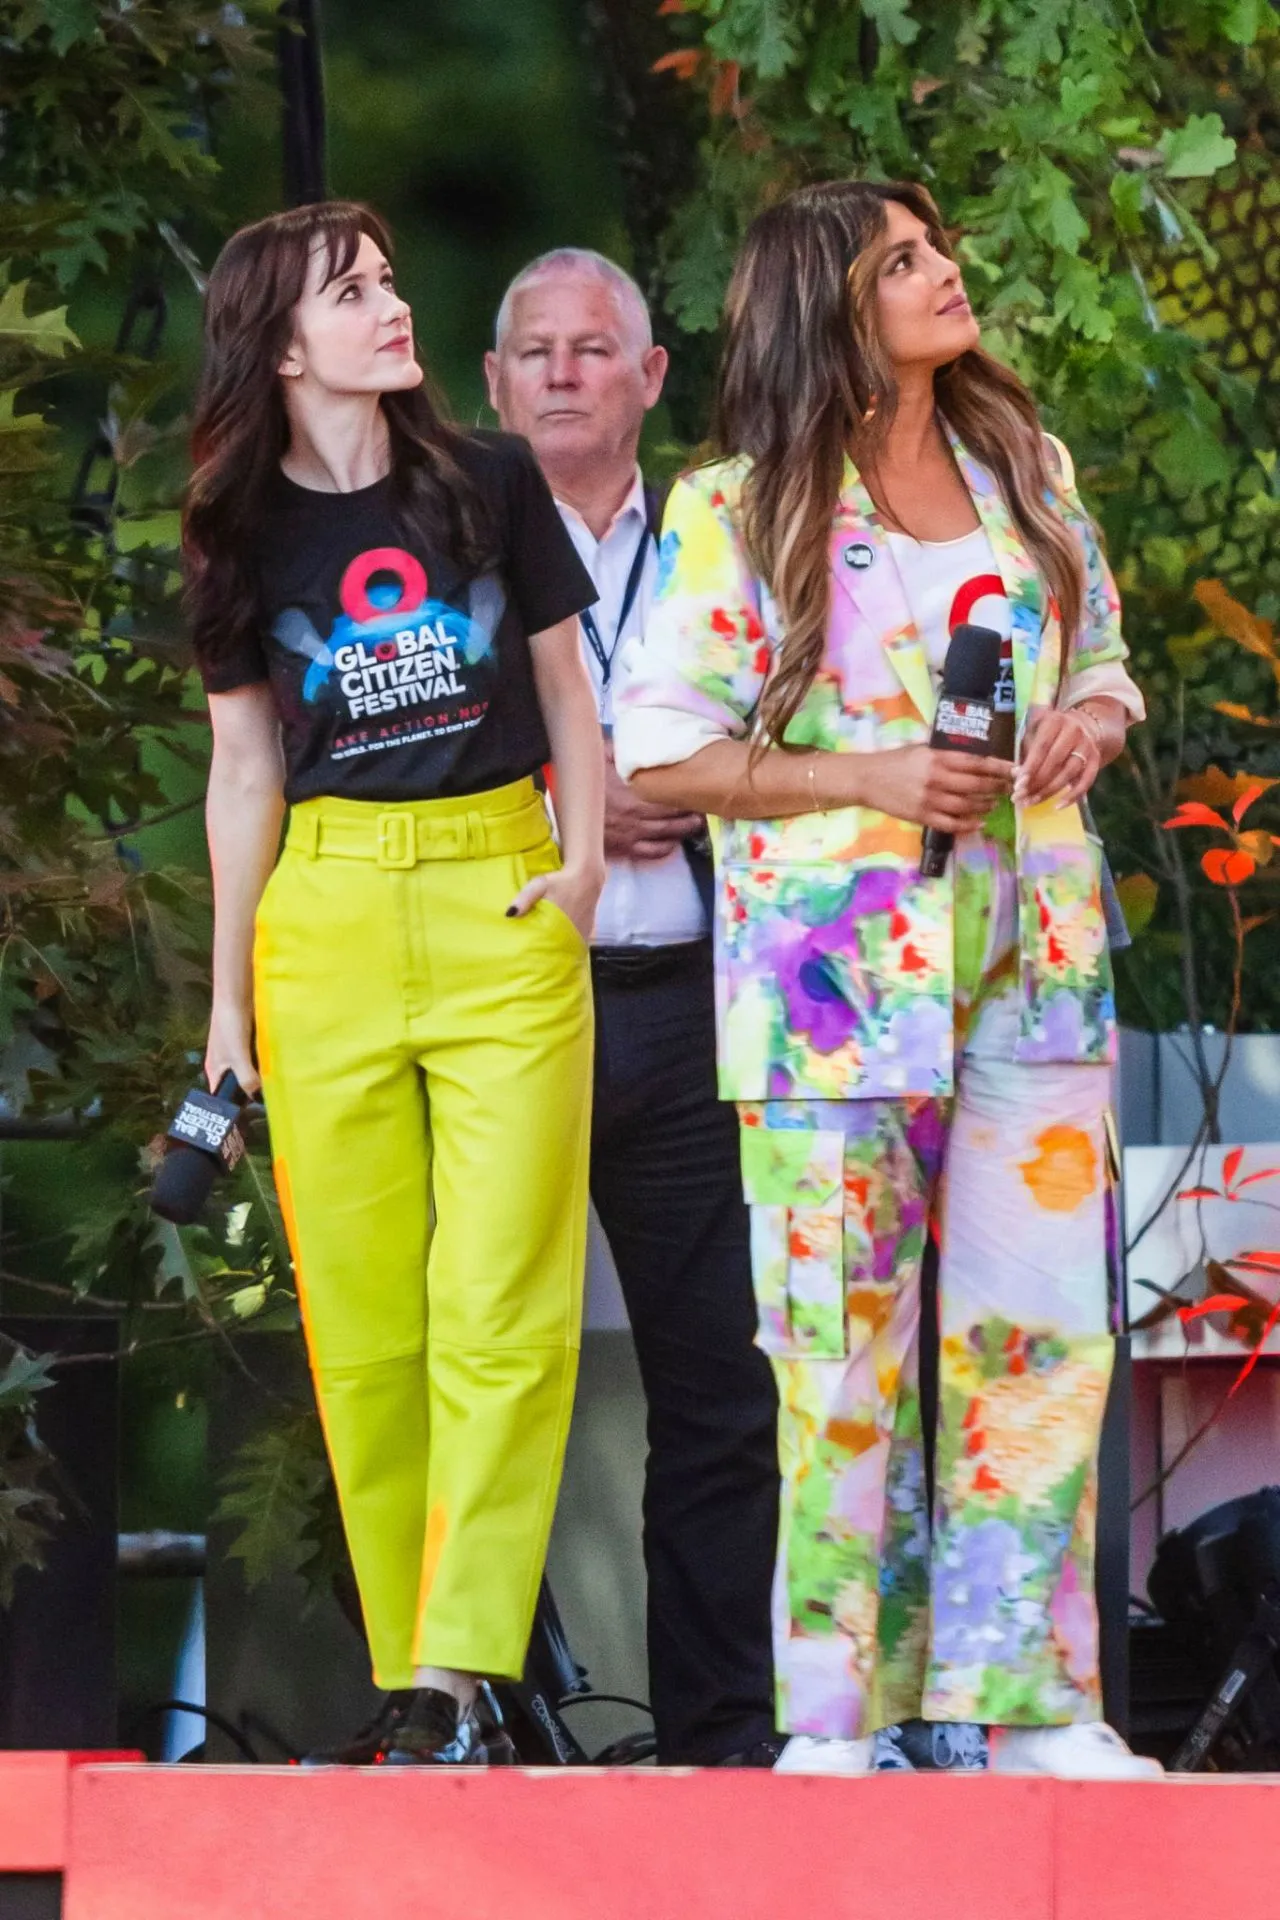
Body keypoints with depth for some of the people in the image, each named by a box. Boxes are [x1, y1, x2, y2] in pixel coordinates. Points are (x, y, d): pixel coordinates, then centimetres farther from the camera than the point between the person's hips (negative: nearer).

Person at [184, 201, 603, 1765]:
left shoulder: (490, 483, 5)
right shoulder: (247, 534, 7)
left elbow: (567, 698, 12)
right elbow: (246, 773, 12)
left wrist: (584, 857, -2)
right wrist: (226, 994, 11)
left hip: (503, 905, -1)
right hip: (326, 918, 1)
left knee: (501, 1311, -11)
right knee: (363, 1324, 0)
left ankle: (460, 1675, -13)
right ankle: (410, 1678, 5)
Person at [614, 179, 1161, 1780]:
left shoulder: (1023, 466, 12)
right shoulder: (738, 512, -3)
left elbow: (1100, 656, 21)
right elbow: (660, 749, -6)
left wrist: (1090, 723, -2)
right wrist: (872, 777, -16)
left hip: (1030, 957, 4)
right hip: (836, 969, -4)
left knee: (1042, 1321, -1)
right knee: (845, 1341, -2)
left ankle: (1031, 1698, 5)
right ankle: (839, 1708, 5)